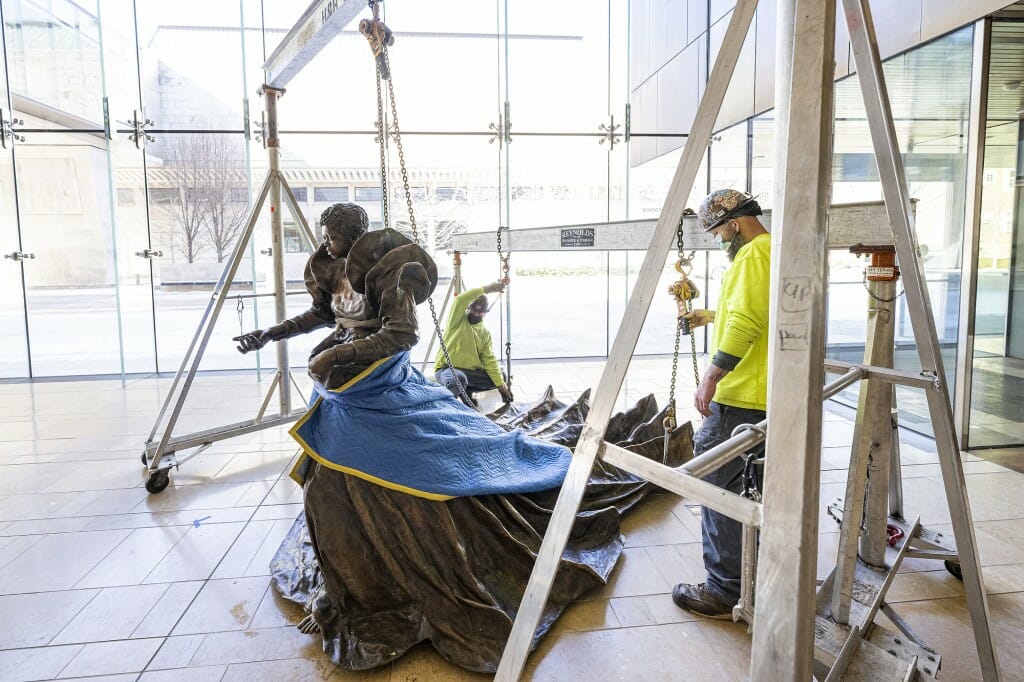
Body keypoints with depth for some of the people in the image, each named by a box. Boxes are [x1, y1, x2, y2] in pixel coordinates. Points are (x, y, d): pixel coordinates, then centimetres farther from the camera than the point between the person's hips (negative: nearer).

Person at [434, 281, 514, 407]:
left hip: (471, 371, 6)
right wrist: (487, 289, -26)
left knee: (501, 377, -5)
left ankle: (466, 391, 9)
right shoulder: (458, 321, -5)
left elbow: (490, 360, 0)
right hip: (447, 369, -6)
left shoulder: (485, 333, 8)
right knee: (458, 379, -38)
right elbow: (460, 300, -25)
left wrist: (501, 384, -11)